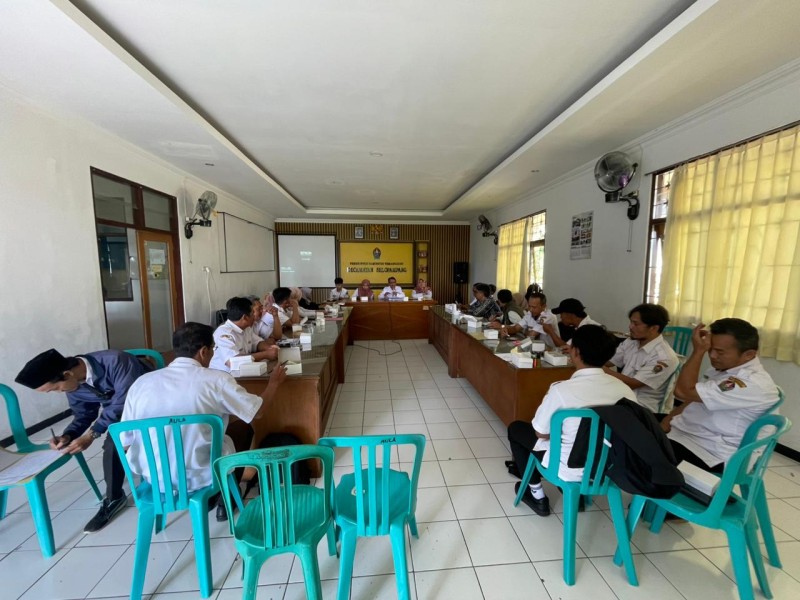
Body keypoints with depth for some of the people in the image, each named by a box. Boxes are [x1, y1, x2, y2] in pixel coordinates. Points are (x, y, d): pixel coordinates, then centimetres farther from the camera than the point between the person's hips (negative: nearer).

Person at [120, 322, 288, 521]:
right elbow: (259, 411, -8)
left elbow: (125, 444, 1)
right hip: (200, 476, -4)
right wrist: (274, 382, 9)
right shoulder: (216, 379, -19)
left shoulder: (141, 382, -6)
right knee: (243, 428, 21)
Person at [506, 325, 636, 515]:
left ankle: (537, 495, 21)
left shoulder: (562, 389, -27)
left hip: (571, 469, -6)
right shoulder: (625, 389, -11)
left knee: (516, 428, 15)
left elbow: (541, 433, -13)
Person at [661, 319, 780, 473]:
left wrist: (698, 351, -22)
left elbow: (683, 391, -28)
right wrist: (669, 417, 0)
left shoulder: (753, 383, -22)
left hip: (707, 452, -8)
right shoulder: (724, 366, 7)